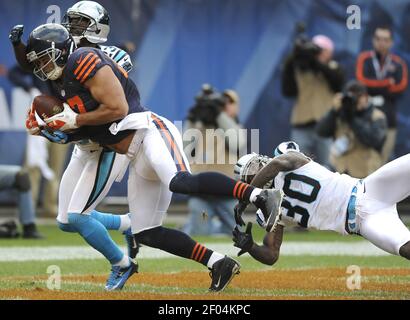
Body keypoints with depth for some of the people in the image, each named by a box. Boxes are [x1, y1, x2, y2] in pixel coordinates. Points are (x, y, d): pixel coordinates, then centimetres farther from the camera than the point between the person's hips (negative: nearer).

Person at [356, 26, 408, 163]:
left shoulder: (398, 63, 10)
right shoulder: (364, 59, 6)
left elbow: (401, 86, -3)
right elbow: (361, 80, -7)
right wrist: (388, 83, -5)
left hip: (388, 116, 2)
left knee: (384, 156, -1)